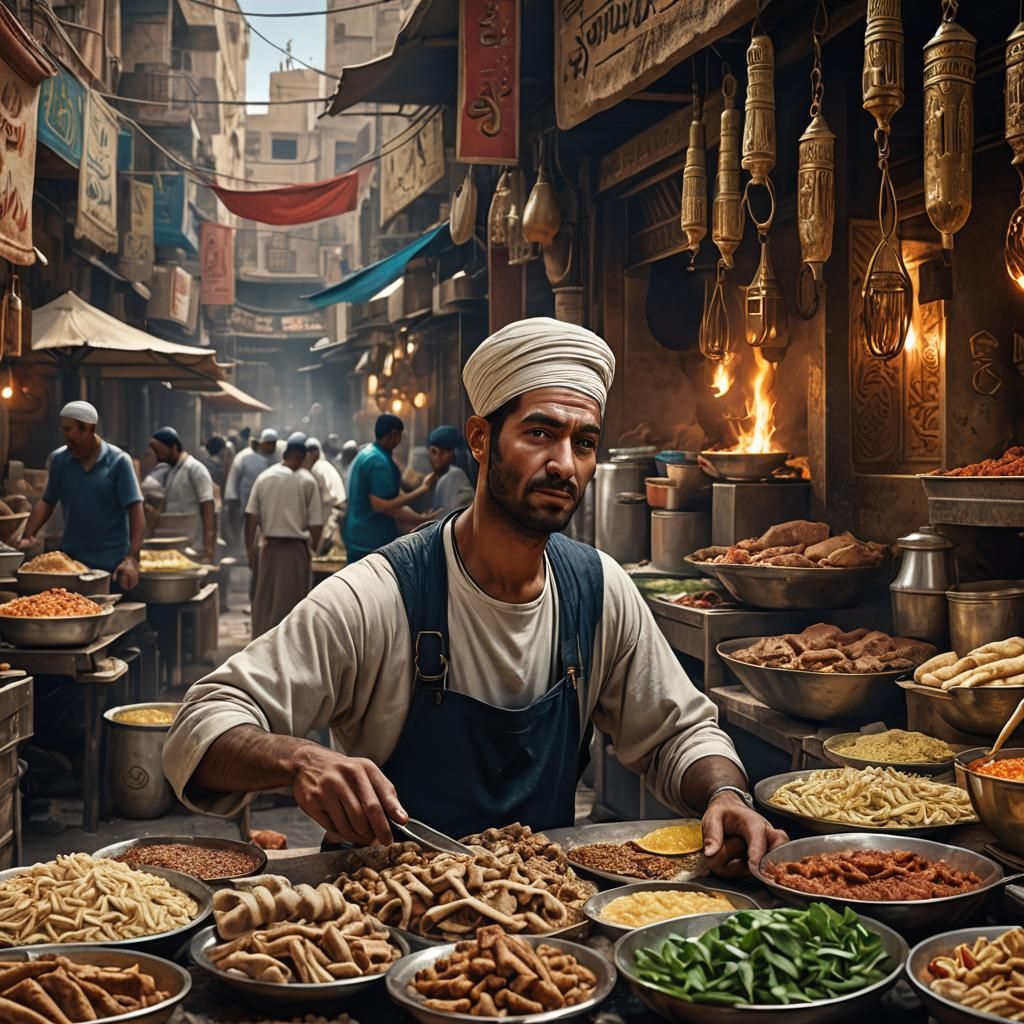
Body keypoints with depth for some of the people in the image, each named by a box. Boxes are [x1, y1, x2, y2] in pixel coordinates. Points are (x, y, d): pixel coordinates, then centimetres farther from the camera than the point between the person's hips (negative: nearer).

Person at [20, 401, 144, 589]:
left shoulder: (118, 461, -9)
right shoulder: (59, 459, 3)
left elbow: (135, 511, -13)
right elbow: (46, 502, 12)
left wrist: (132, 559, -23)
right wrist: (28, 536, -5)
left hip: (112, 565, -3)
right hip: (69, 560, 4)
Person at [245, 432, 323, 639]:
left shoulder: (264, 477, 2)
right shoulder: (307, 481, -7)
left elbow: (251, 516, 1)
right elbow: (315, 523, -8)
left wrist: (250, 547, 7)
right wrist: (314, 548, 5)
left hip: (269, 546, 4)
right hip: (296, 547, -3)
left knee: (265, 600, 14)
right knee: (290, 601, 5)